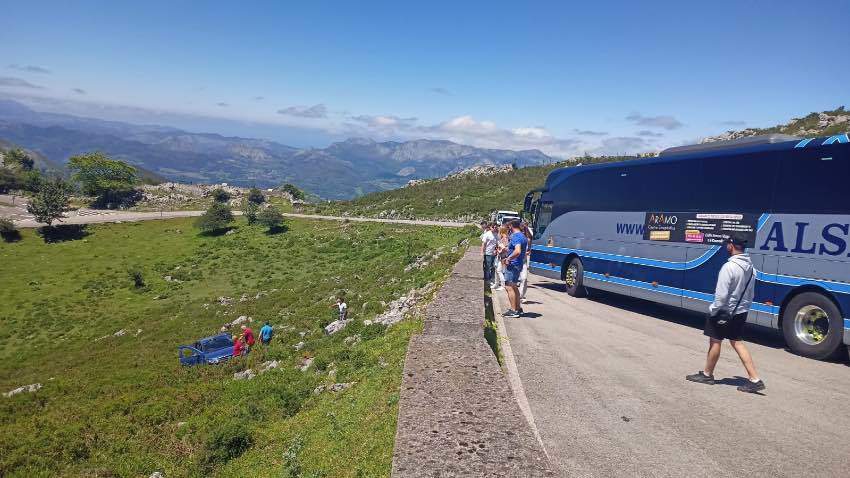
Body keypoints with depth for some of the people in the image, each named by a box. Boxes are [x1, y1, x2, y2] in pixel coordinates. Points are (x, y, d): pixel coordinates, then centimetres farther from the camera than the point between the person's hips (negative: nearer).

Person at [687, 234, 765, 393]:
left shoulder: (729, 267, -23)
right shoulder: (750, 267, 3)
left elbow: (721, 295, -23)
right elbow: (750, 293, 11)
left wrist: (713, 310, -11)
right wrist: (745, 307, 19)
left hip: (724, 312, -7)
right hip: (741, 312, 8)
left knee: (715, 340, 8)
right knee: (737, 342, 15)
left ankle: (707, 374, 23)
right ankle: (755, 379, 9)